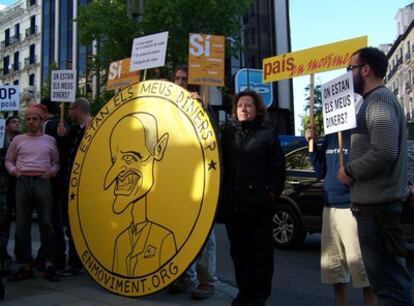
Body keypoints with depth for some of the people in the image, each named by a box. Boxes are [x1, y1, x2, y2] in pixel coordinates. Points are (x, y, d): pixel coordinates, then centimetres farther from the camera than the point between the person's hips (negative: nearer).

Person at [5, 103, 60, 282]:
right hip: (23, 182, 2)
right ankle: (25, 266, 12)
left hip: (42, 182, -1)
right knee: (22, 225, 3)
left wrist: (52, 171, -8)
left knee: (46, 223, -3)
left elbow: (56, 162, 13)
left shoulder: (50, 140, 9)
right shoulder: (18, 140, 11)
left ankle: (49, 265, 4)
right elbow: (8, 160, 16)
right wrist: (12, 170, -4)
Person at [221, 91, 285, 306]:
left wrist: (273, 192, -9)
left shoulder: (267, 134, 3)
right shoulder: (228, 134, 14)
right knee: (238, 250, 11)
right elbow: (222, 164, 15)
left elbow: (278, 168, -1)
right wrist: (225, 194, 7)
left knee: (261, 250, 3)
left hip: (258, 203, -4)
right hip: (233, 204, 4)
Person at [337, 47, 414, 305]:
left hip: (376, 203, -11)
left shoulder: (378, 99, -13)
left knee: (388, 279, -6)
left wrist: (349, 171, -14)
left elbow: (384, 151, -25)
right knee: (390, 276, 18)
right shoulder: (379, 99, 19)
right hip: (377, 200, 11)